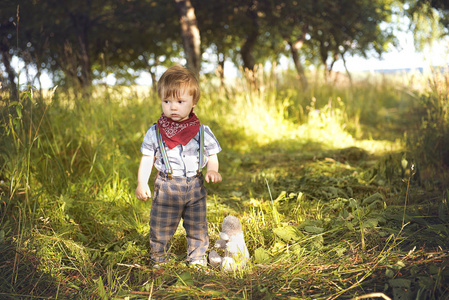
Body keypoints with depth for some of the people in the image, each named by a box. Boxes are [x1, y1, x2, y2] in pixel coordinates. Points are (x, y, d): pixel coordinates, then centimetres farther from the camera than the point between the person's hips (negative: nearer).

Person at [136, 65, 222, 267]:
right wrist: (141, 183, -7)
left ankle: (198, 259, 30)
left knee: (197, 227, 12)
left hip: (195, 188, 1)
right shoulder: (155, 132, -2)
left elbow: (212, 156, 7)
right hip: (166, 188, -1)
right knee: (161, 227, 8)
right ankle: (158, 259, 30)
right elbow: (147, 159, 2)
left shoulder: (202, 131, -1)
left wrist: (212, 171, -14)